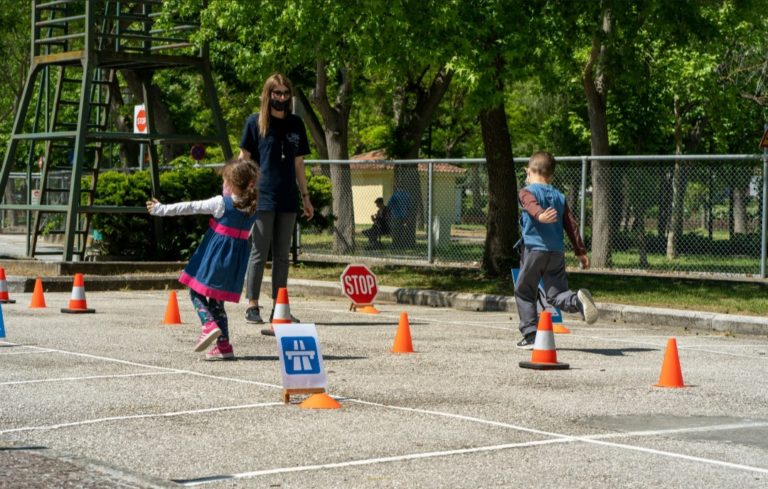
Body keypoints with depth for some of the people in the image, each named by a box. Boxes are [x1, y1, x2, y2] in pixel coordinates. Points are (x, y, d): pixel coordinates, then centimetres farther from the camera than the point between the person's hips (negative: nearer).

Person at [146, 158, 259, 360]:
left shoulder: (222, 203, -12)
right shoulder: (252, 208, 3)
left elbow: (189, 207, -7)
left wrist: (161, 209, 1)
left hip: (214, 257, -5)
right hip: (236, 260, 5)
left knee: (196, 291, 9)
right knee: (217, 300, 15)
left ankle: (209, 324, -16)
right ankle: (224, 344, 8)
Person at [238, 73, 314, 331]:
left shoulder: (296, 124, 11)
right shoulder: (255, 122, 0)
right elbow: (244, 159, 0)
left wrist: (305, 197, 15)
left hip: (287, 200, 4)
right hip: (261, 197, -4)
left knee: (282, 254, 7)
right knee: (259, 252, -3)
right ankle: (252, 305, 3)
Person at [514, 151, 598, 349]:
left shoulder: (527, 192, 1)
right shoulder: (559, 196, 16)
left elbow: (533, 206, -23)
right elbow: (571, 225, 13)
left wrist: (540, 216, -44)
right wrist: (581, 251, 15)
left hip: (534, 249, -4)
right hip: (557, 252, 4)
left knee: (524, 293, 9)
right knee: (556, 294, 5)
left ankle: (531, 334, 4)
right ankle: (578, 300, -27)